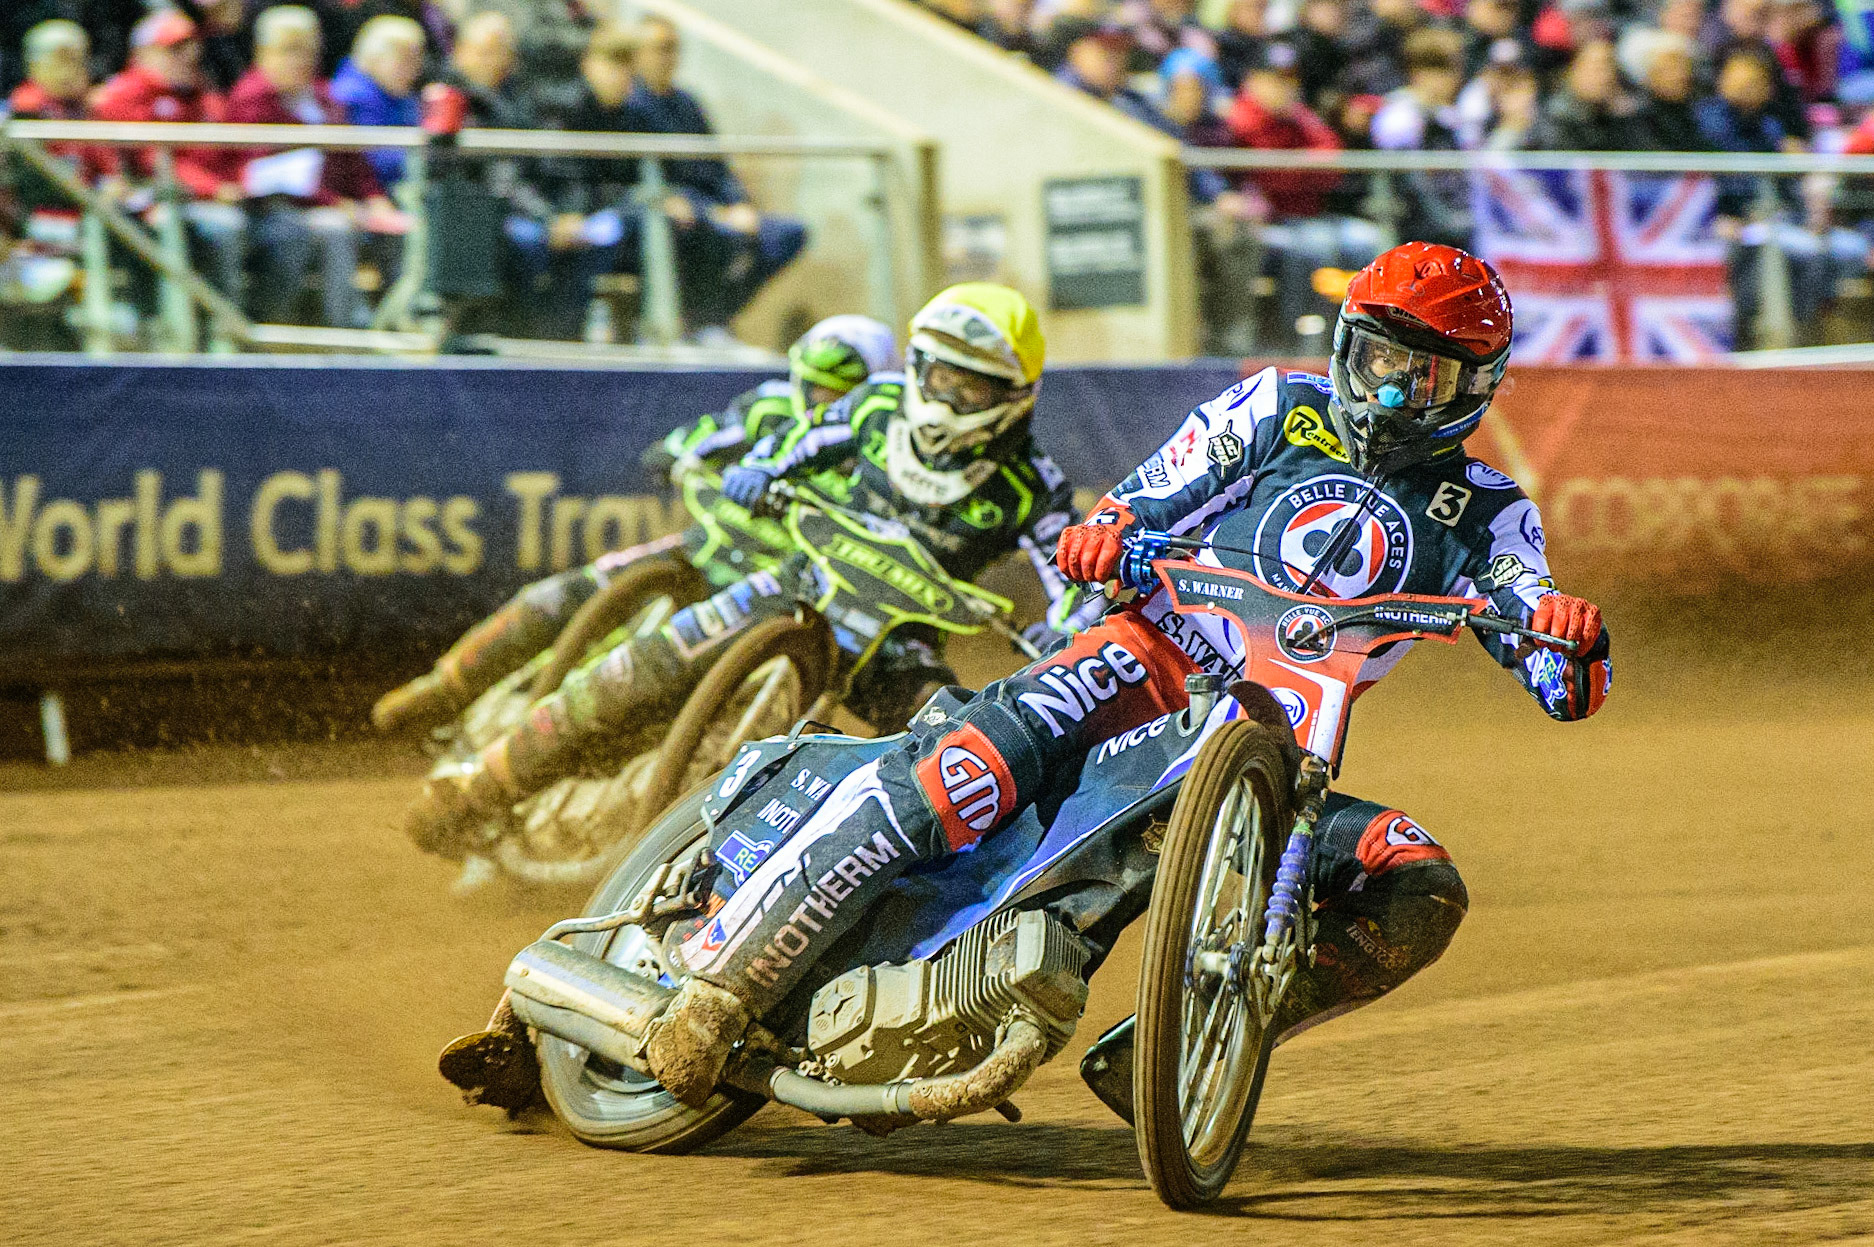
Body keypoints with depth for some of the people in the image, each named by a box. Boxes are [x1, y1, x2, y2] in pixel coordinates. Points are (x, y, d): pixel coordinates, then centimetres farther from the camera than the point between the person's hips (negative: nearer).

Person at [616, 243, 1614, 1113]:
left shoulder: (1483, 516, 11)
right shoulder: (1281, 407, 12)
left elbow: (1563, 689, 2)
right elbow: (1154, 499, 9)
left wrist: (1571, 636, -23)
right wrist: (1104, 530, -16)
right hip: (1154, 655, -2)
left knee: (1420, 898, -22)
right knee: (975, 758, -31)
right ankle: (720, 972, -30)